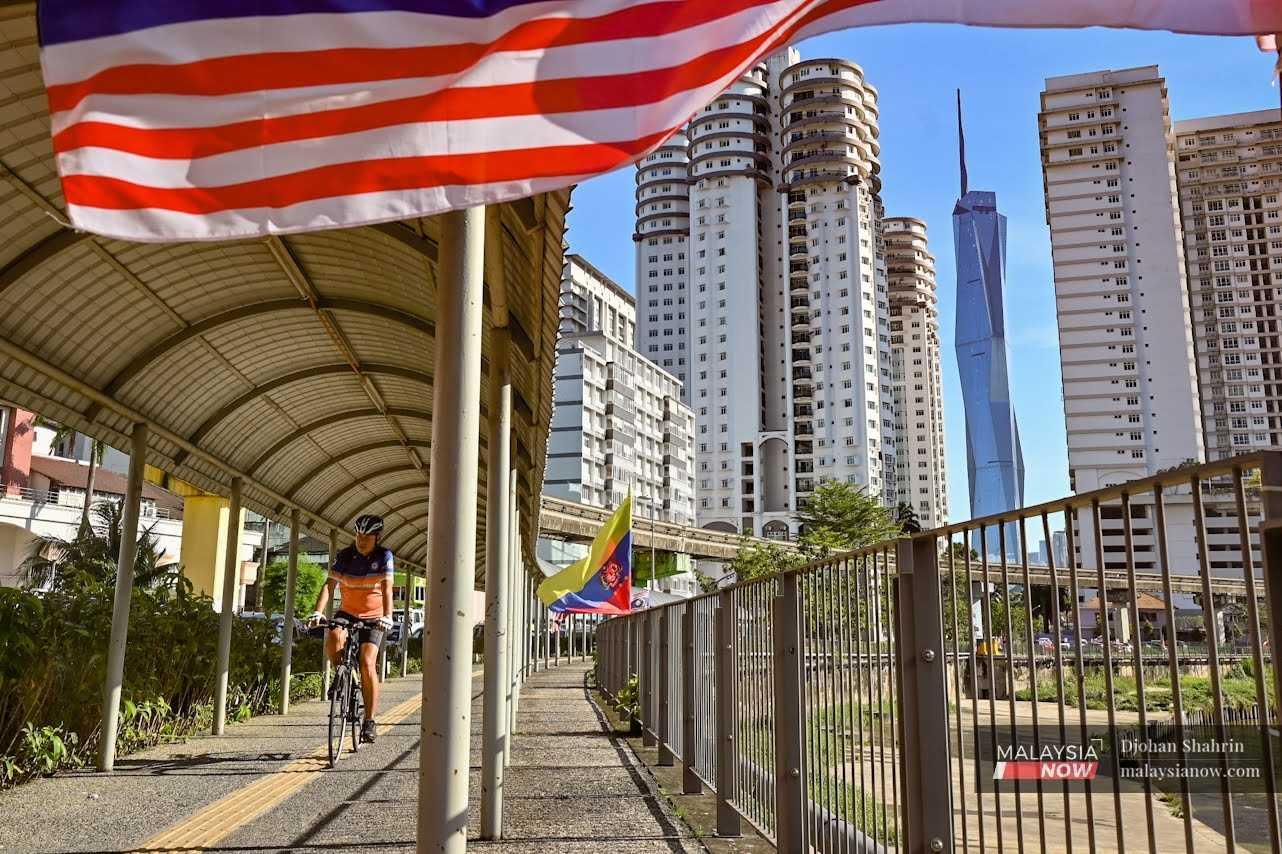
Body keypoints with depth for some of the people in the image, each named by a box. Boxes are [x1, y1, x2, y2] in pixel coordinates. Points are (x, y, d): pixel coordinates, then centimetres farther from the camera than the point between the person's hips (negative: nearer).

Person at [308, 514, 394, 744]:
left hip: (374, 616, -2)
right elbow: (329, 585, -17)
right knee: (333, 638, -32)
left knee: (367, 662, -18)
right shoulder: (344, 556, -8)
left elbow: (387, 588, -21)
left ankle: (370, 720, -9)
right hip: (347, 612, 2)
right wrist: (318, 612, -33)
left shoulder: (384, 556, -11)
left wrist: (387, 616, -37)